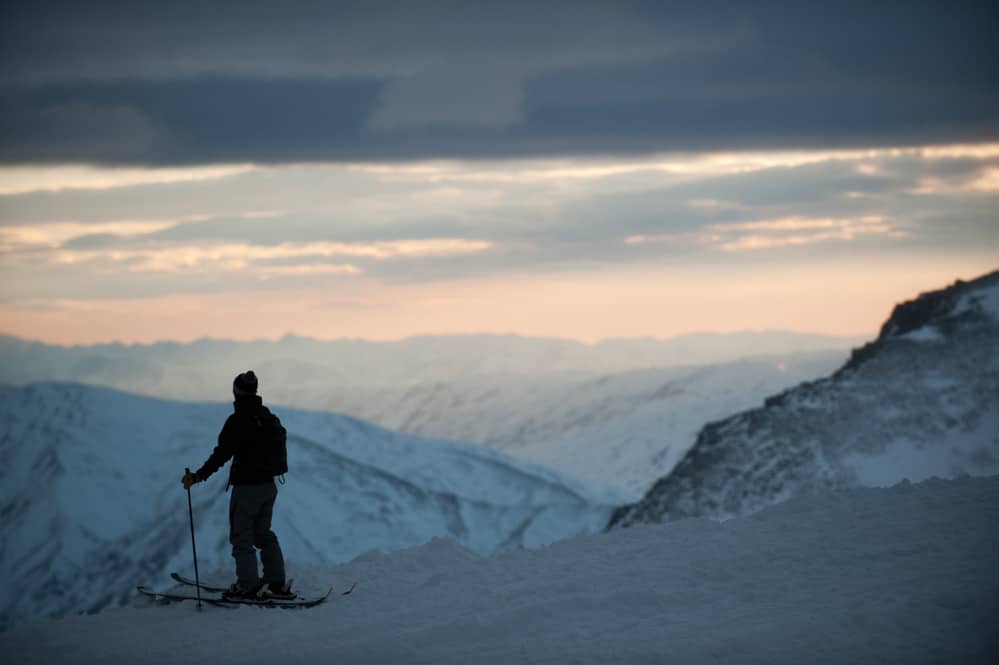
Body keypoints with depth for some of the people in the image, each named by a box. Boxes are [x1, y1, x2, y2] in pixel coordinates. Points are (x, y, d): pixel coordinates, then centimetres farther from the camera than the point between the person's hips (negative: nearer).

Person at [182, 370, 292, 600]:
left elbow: (221, 454, -22)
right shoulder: (268, 416, 7)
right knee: (264, 533, 18)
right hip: (269, 484, 8)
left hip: (246, 487, -8)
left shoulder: (237, 420, -17)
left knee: (242, 536, 1)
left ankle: (248, 585, 0)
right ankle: (277, 584, 18)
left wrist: (199, 476, -20)